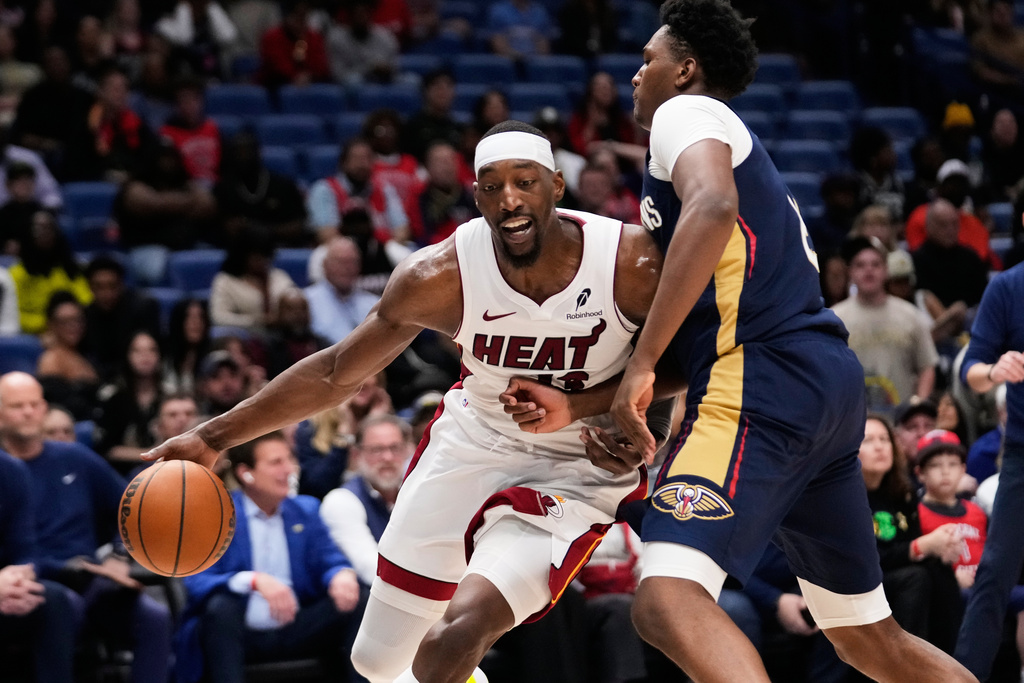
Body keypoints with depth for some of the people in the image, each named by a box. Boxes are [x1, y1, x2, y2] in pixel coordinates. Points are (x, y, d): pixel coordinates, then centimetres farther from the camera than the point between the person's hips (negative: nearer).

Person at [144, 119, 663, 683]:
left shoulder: (633, 264, -23)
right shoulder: (439, 277, -18)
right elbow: (336, 373, -5)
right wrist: (214, 437, -7)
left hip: (575, 472, -3)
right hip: (474, 442, 3)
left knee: (458, 633, -26)